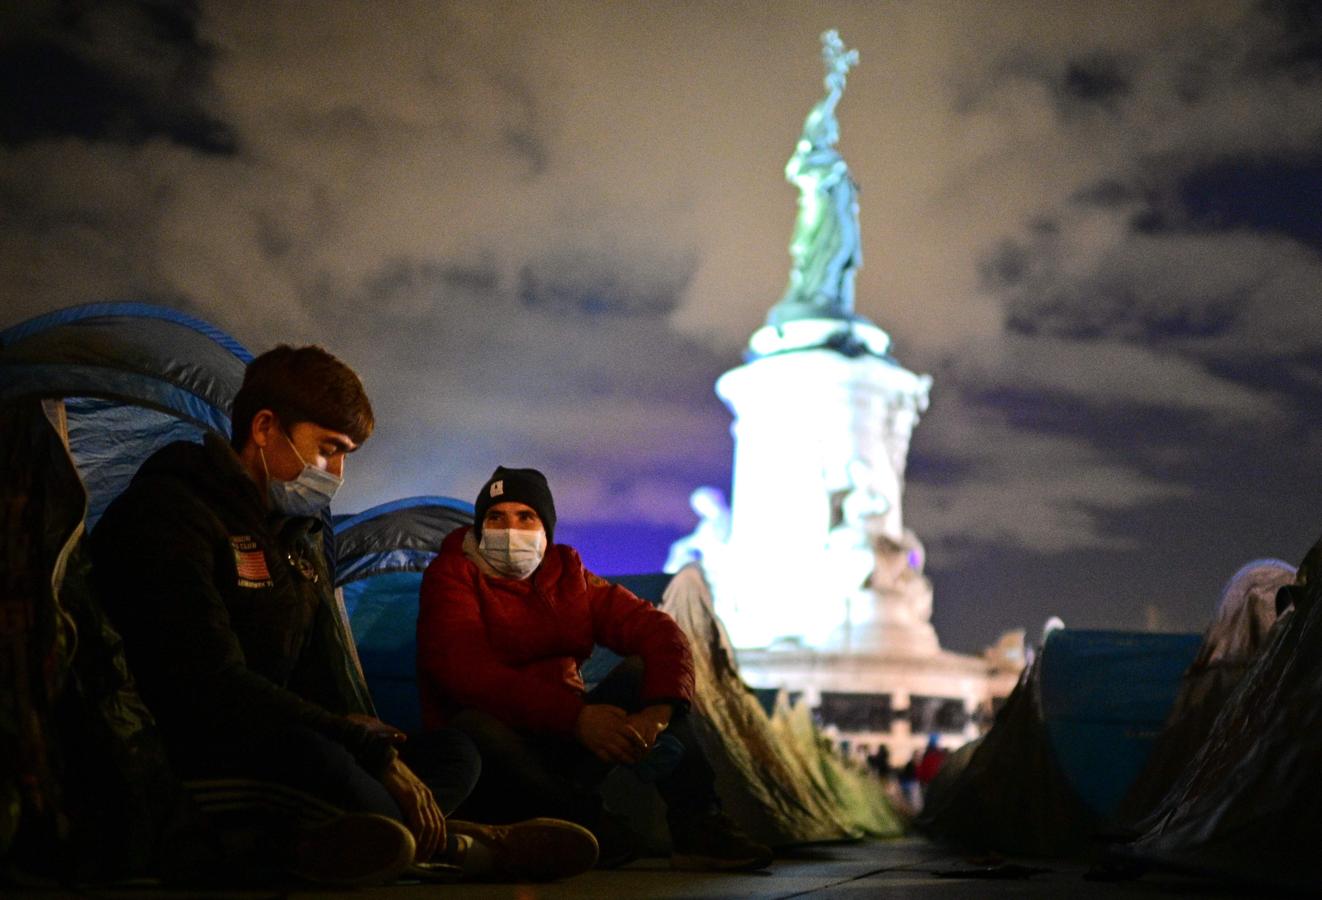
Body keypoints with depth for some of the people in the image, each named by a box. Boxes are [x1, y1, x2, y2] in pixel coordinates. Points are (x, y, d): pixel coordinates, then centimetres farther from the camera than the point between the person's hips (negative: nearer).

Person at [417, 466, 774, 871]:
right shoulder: (452, 575, -8)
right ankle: (587, 821, -23)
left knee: (642, 669, -14)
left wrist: (658, 711, -29)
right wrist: (576, 717, -35)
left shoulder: (570, 578, 6)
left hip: (561, 741, 5)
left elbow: (661, 633, -7)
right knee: (474, 724, -36)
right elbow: (468, 674, -25)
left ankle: (697, 826, -22)